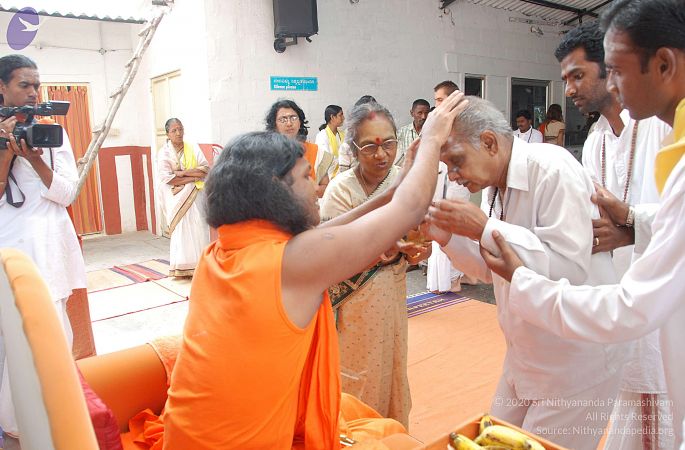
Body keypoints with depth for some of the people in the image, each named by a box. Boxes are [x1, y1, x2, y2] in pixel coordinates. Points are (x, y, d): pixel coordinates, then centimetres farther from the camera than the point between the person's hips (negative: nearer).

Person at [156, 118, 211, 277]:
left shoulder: (193, 148, 7)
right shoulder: (164, 152, 0)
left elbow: (205, 169, -3)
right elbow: (166, 178, -11)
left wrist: (183, 172, -13)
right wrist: (192, 177, -12)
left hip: (196, 196, 2)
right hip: (178, 198, -2)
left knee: (198, 229, -1)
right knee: (181, 231, -3)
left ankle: (200, 264, 7)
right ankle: (182, 267, 3)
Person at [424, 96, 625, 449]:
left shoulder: (553, 170, -22)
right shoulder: (494, 186, 3)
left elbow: (572, 266, -31)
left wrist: (485, 229, -30)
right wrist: (449, 237, -6)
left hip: (575, 362, -8)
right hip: (525, 355, 8)